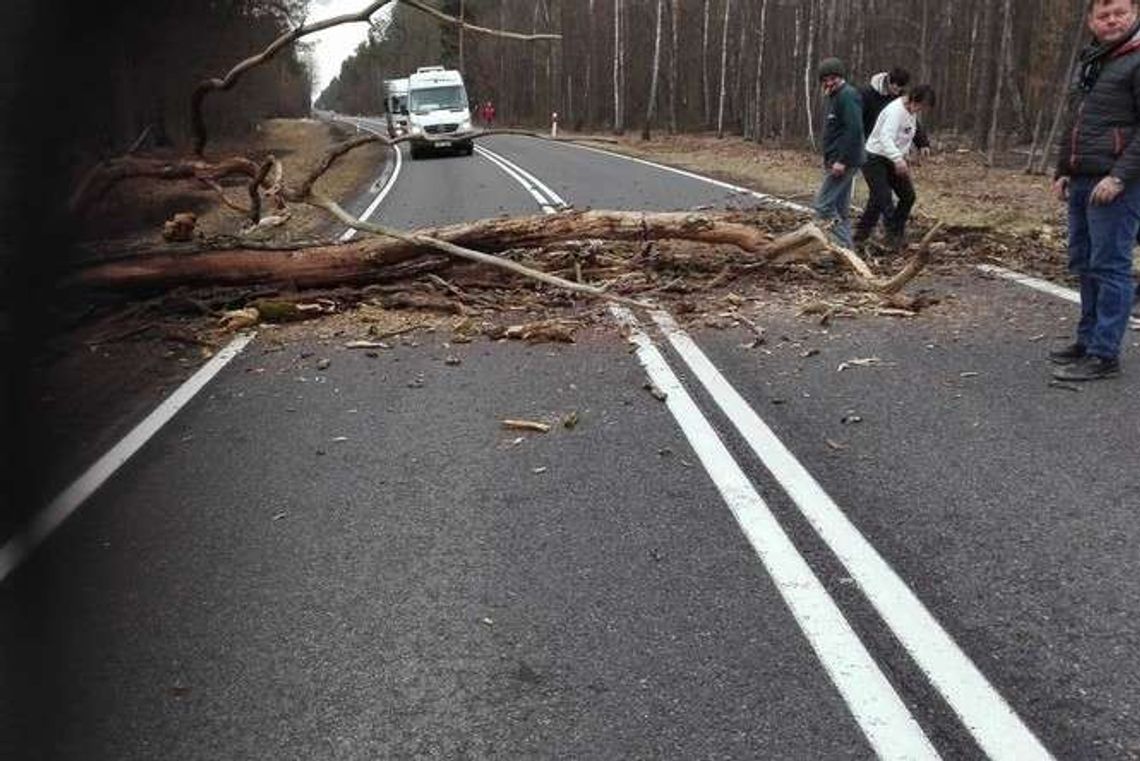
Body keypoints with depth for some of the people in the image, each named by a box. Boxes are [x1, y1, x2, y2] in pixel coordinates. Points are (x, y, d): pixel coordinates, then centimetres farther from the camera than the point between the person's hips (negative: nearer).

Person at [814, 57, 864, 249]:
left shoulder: (848, 96, -13)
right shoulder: (836, 97, 18)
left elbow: (854, 130, -22)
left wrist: (842, 160, -25)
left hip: (844, 162, -10)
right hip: (838, 161, 10)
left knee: (823, 204, -12)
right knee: (840, 208, 12)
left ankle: (844, 246, -10)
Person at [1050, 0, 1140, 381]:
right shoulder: (1088, 63, 19)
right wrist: (1062, 172, 16)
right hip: (1081, 182, 8)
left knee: (1109, 266, -7)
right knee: (1084, 264, 12)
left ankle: (1104, 354, -4)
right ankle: (1088, 339, 22)